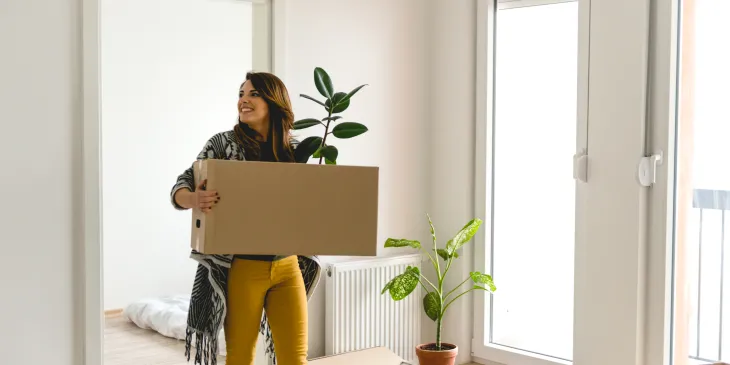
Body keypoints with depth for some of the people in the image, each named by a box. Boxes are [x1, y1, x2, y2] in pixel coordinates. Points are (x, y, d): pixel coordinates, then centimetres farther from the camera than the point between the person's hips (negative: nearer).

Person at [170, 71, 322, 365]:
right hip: (242, 267, -2)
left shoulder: (295, 150, 5)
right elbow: (180, 189, -6)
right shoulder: (224, 143, -3)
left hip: (288, 266, 3)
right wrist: (194, 199, -29)